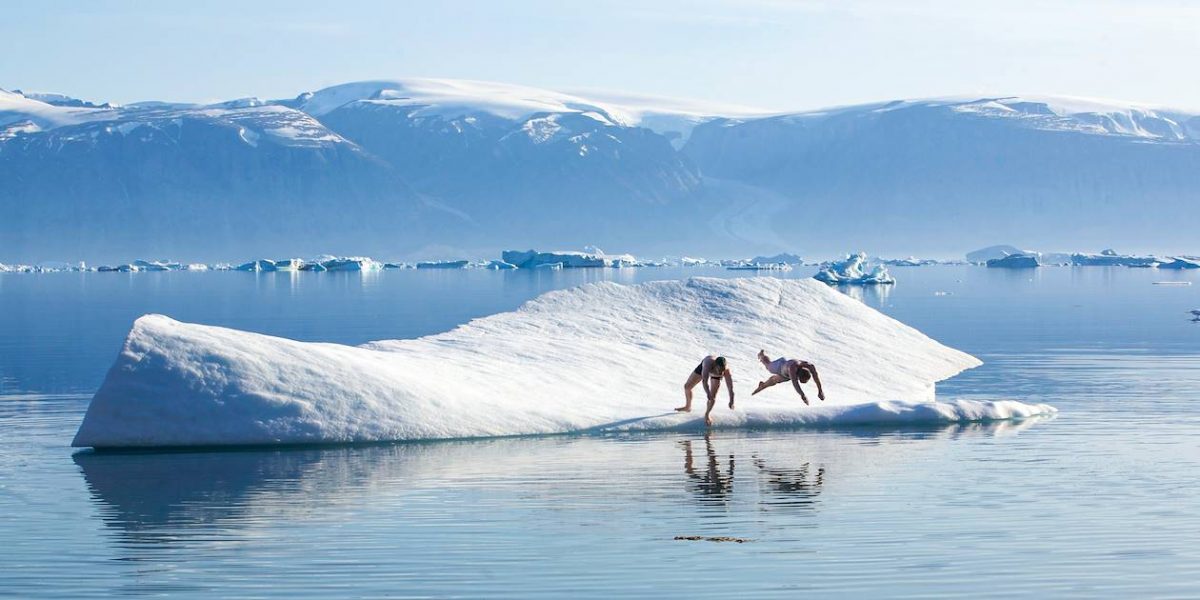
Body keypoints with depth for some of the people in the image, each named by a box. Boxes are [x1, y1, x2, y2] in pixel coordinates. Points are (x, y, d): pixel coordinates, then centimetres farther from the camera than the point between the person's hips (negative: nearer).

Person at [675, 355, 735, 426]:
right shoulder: (709, 363, -49)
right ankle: (688, 407, 37)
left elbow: (730, 388, -43)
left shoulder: (727, 371, -41)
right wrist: (708, 393, -73)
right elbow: (704, 381, -59)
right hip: (703, 367, 0)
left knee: (713, 396, -12)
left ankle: (707, 414, 18)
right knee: (687, 386, 9)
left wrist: (731, 401, -55)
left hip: (716, 375, 0)